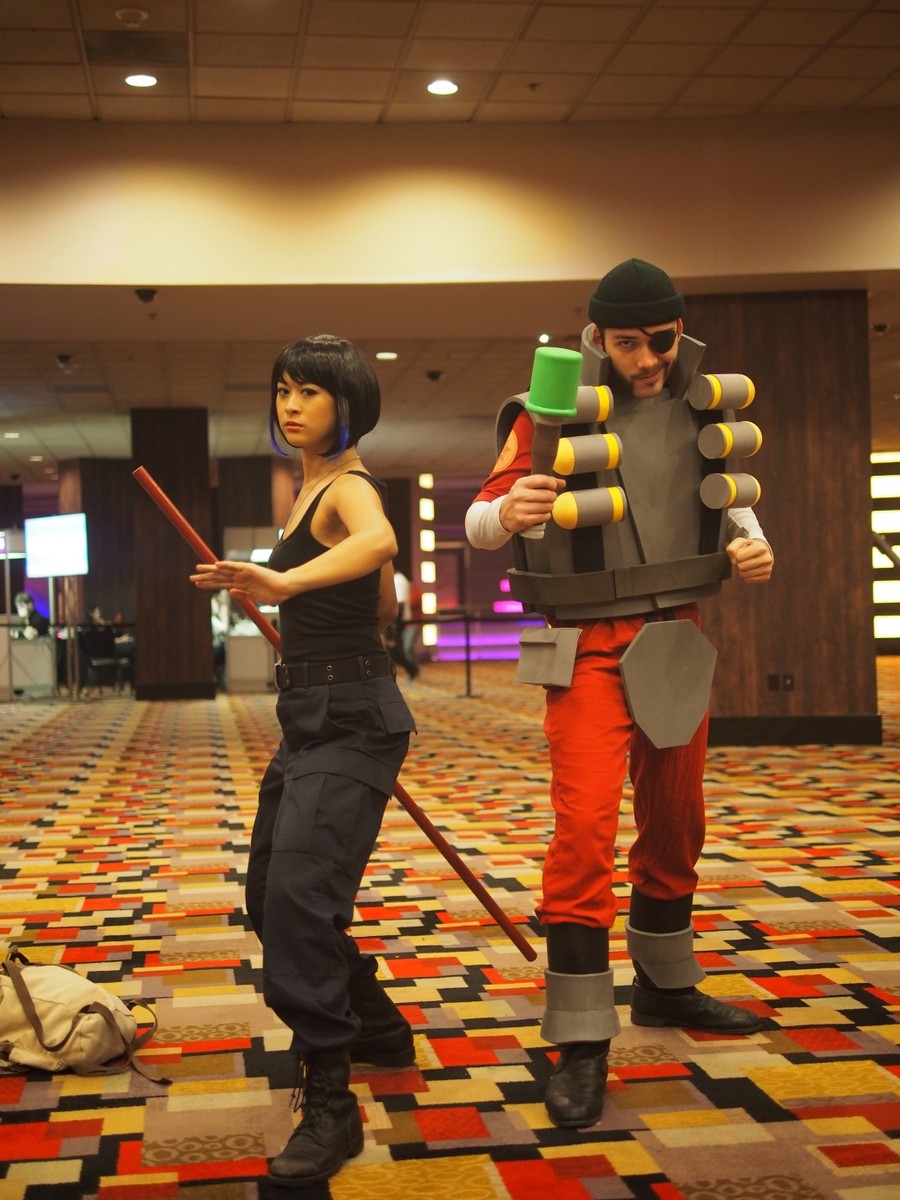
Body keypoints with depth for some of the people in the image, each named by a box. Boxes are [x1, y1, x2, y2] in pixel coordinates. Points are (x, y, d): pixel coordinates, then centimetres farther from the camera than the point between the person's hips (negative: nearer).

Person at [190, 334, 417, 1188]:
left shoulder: (348, 487, -14)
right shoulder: (310, 488, 14)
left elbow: (378, 542, -41)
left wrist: (288, 581, -56)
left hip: (349, 721, -10)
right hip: (309, 717, 10)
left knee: (299, 893, -18)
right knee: (269, 893, 17)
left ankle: (330, 1106, -8)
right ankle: (377, 1026, 37)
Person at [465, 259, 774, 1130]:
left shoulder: (699, 403, 3)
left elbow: (729, 495, 17)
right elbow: (479, 521, -13)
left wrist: (747, 539, -5)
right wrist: (507, 512, -36)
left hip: (679, 637, 6)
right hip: (591, 649, -5)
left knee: (674, 822, 16)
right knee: (584, 829, -13)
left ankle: (666, 985, 36)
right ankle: (581, 1043, -4)